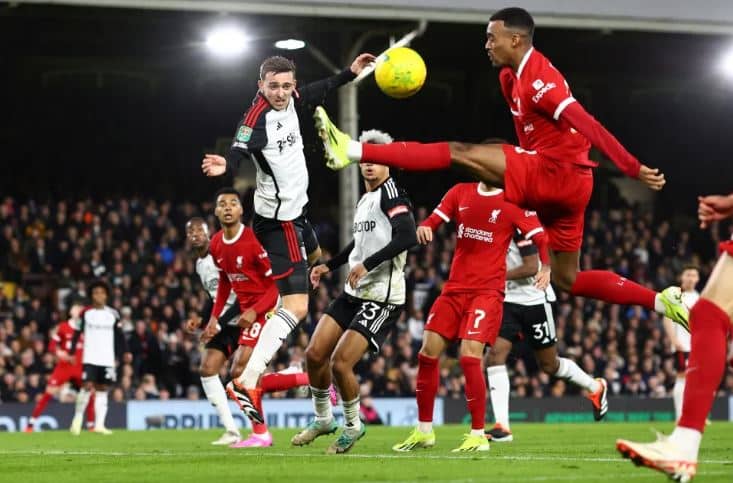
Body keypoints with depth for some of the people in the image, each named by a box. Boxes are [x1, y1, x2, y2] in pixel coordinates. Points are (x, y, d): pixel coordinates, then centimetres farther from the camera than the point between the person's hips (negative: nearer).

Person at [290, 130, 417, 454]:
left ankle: (353, 427, 9)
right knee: (315, 354, 5)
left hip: (382, 297, -9)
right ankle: (323, 420, 25)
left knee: (340, 364, -13)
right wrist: (330, 265, 34)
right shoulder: (364, 200, 17)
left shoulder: (391, 194, -12)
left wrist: (367, 264, -29)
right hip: (353, 293, 9)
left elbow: (407, 236, -27)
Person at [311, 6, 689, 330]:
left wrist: (634, 169, -27)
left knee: (459, 153, -15)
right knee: (567, 280, 16)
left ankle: (354, 151, -22)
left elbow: (588, 126, -23)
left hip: (557, 173, -10)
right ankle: (661, 300, 16)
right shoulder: (511, 77, 16)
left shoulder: (539, 79, -16)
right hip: (562, 184, 10)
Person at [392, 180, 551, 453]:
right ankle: (424, 431, 15)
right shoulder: (461, 193, 9)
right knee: (428, 353, 1)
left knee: (469, 355, -18)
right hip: (455, 288, 5)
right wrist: (424, 228, -20)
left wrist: (545, 267, -24)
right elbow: (434, 220, 4)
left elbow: (541, 238, -5)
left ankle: (478, 435, -8)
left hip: (488, 292, -5)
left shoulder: (513, 203, -4)